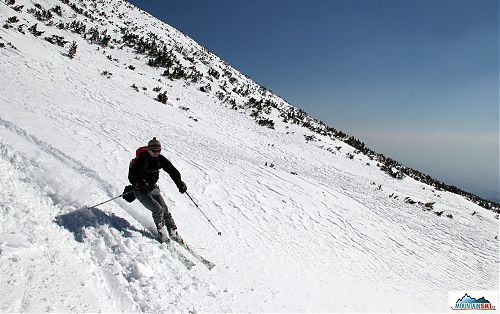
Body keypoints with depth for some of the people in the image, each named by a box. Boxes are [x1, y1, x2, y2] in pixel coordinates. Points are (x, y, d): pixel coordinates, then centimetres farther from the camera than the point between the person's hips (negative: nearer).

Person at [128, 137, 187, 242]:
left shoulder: (160, 159, -6)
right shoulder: (141, 160, -21)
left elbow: (172, 170, -2)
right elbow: (132, 176, -24)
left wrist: (179, 182, -15)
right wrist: (140, 184, -42)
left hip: (153, 188, 5)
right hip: (140, 190, -5)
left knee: (164, 209, -4)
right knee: (158, 210, -18)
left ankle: (173, 232, 10)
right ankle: (162, 234, -2)